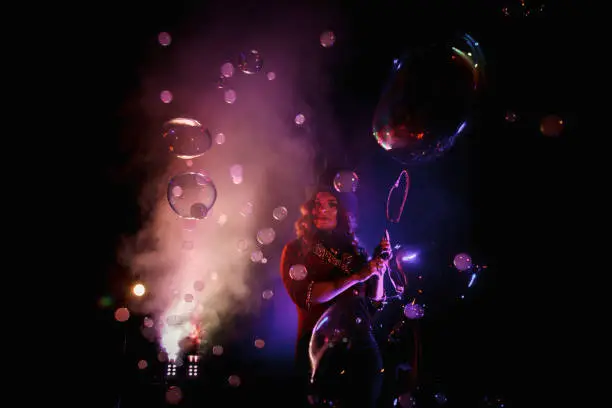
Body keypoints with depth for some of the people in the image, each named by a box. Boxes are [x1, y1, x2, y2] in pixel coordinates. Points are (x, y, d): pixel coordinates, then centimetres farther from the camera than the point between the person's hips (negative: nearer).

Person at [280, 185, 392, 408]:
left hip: (362, 343, 4)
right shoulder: (296, 249, 0)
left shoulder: (353, 249, 12)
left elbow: (375, 302, 11)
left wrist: (379, 267, -4)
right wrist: (355, 277, -19)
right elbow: (303, 295, -17)